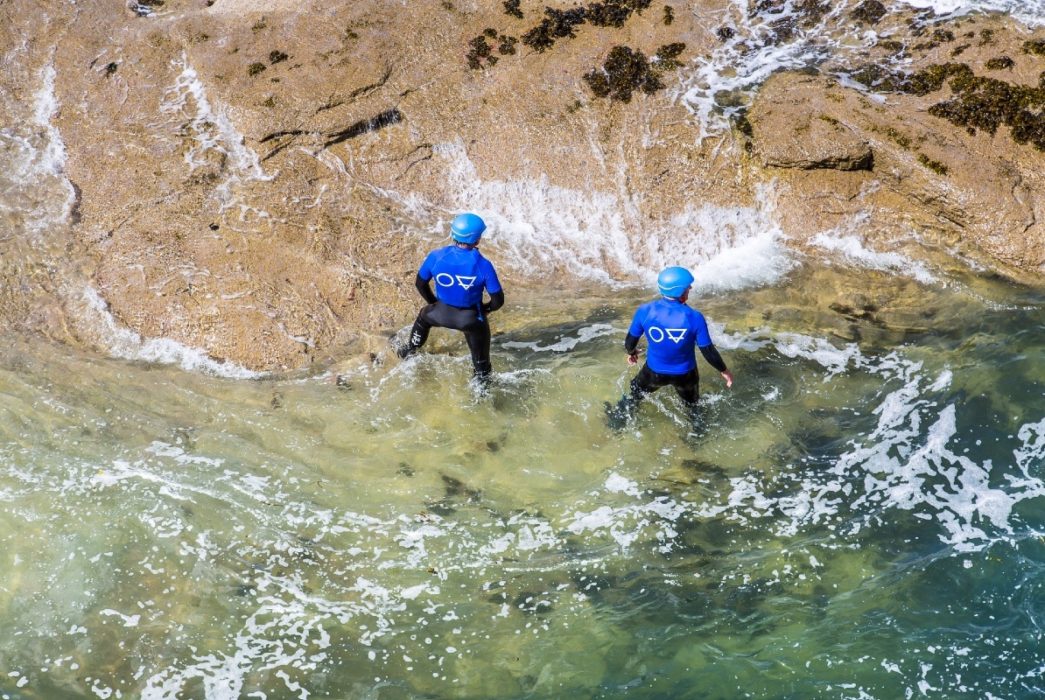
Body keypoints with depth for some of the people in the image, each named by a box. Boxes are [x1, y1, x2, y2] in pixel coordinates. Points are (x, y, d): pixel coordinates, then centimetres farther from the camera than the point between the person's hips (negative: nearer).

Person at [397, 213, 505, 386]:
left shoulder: (436, 257, -18)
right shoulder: (483, 265, -24)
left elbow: (420, 284, -1)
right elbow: (498, 301, -17)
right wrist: (484, 309, 5)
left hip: (442, 313, 3)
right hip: (471, 319, -2)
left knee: (424, 316, 38)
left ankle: (409, 351, 56)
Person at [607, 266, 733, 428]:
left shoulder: (645, 311, -21)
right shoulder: (694, 317, -25)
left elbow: (631, 341, -6)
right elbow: (708, 351, -16)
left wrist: (631, 352, 19)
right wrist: (724, 370, 1)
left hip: (654, 372, 1)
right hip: (685, 374, -1)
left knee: (635, 393, 32)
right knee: (693, 408, 28)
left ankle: (618, 420, 51)